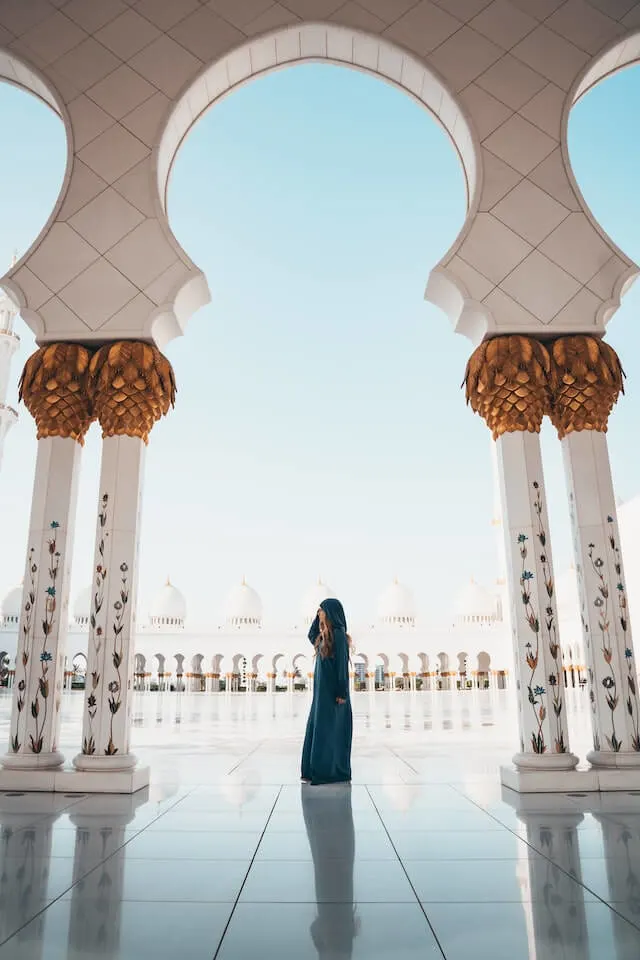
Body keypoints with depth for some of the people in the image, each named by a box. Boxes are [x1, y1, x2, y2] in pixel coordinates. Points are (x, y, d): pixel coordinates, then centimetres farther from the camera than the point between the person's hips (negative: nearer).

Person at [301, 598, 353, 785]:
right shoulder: (326, 635, 12)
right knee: (317, 728, 12)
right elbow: (311, 637, 30)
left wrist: (342, 693, -20)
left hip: (332, 690, -10)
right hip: (323, 689, 10)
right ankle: (317, 771, 19)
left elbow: (343, 664, -18)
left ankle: (334, 773, 5)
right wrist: (319, 617, 17)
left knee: (329, 731, -3)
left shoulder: (338, 634, -15)